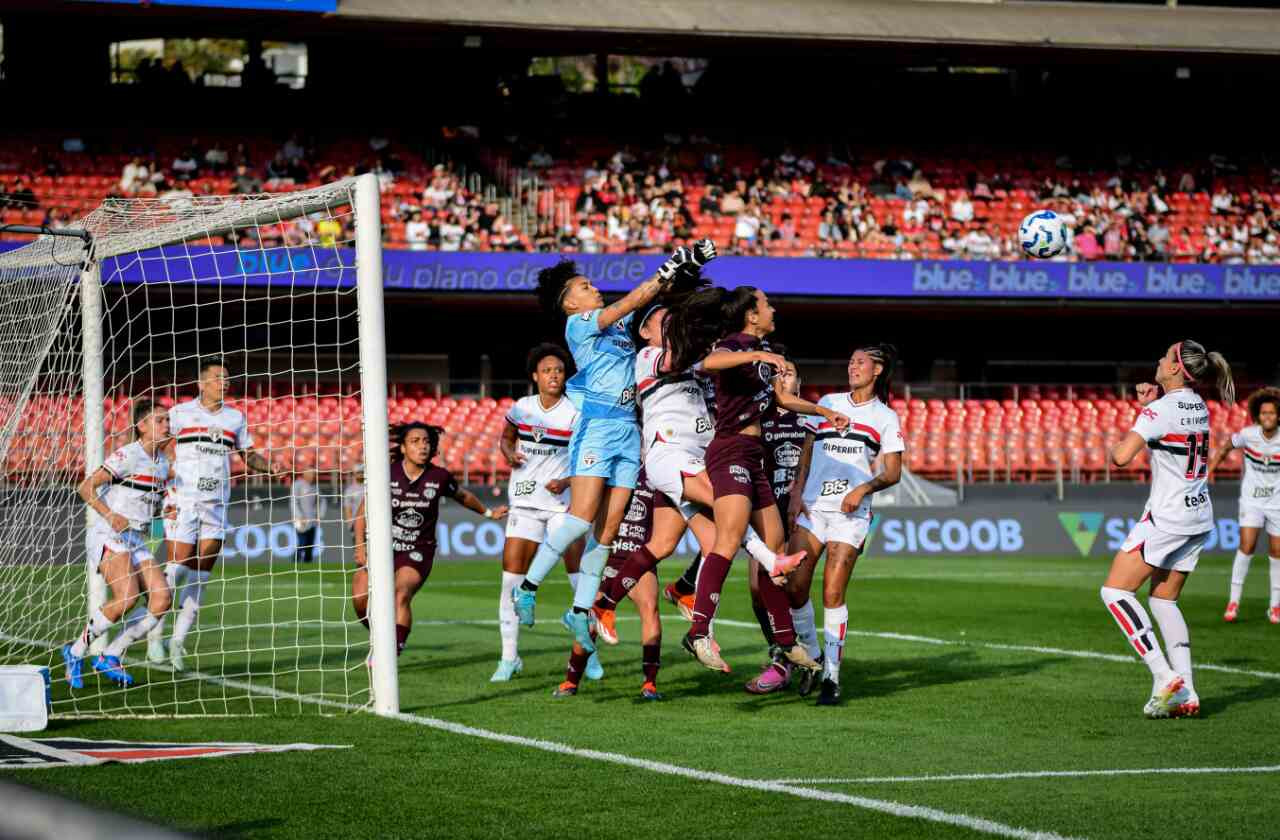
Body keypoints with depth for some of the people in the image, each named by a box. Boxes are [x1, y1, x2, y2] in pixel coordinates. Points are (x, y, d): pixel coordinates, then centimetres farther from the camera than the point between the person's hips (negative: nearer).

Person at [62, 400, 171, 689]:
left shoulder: (163, 463, 14)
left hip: (136, 542, 8)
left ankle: (110, 657, 0)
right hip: (108, 538, -8)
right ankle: (76, 651, -8)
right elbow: (86, 487, -13)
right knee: (127, 596, -27)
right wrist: (110, 516, -22)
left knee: (162, 597, -11)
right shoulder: (127, 455, -10)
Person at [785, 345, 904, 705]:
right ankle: (813, 656, 14)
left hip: (850, 513, -3)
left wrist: (863, 488, -13)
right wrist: (797, 493, 2)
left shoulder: (886, 417, 7)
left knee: (833, 593, -11)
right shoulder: (828, 403, 14)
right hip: (812, 506, 3)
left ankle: (832, 677, -5)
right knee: (794, 588, -8)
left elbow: (893, 473, 4)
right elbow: (807, 452, 15)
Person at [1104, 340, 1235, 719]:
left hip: (1167, 517, -9)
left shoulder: (1161, 409, -16)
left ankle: (1164, 677, -14)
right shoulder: (1198, 406, 10)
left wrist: (1115, 445, -2)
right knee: (1164, 600, 15)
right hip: (1199, 517, 9)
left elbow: (1122, 457, -25)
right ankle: (1186, 693, 4)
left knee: (1115, 591, -3)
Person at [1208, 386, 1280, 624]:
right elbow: (1225, 448, 8)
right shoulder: (1247, 435, -12)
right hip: (1251, 501, -1)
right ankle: (1234, 601, -5)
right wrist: (1206, 473, 6)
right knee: (1247, 546, -14)